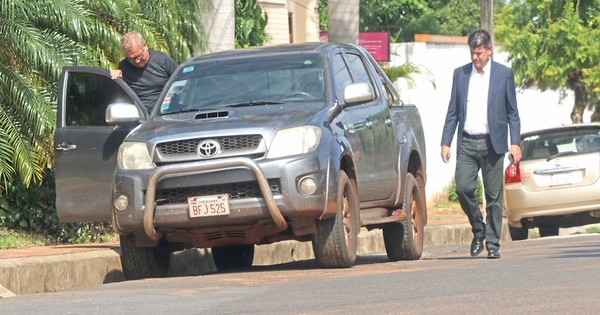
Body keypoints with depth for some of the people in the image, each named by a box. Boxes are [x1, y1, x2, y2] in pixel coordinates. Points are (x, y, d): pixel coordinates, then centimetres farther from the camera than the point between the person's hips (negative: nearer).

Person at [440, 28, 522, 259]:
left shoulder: (504, 74, 4)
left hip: (492, 143, -2)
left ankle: (492, 244, 6)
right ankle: (478, 230, 12)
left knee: (493, 196, -1)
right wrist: (446, 142, 4)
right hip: (467, 143, 2)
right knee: (463, 188, -11)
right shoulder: (460, 74, 11)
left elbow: (512, 112, 5)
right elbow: (453, 112, 12)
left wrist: (515, 143, -3)